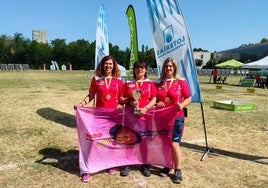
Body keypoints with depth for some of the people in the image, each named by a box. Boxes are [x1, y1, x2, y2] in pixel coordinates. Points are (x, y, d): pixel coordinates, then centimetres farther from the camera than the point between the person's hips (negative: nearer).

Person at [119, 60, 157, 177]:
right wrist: (129, 102, -11)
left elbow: (154, 99, 1)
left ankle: (145, 165, 21)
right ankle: (128, 165, 17)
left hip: (145, 114, 0)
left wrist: (146, 108, -15)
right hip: (130, 114, 1)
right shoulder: (128, 83, 9)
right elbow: (121, 98, 8)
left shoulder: (150, 83, 7)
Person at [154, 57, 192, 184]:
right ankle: (167, 166, 30)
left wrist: (182, 105, -19)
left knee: (174, 144, -4)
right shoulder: (158, 83, 6)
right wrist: (156, 104, -9)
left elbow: (189, 98, 0)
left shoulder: (181, 81, -4)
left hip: (176, 117, -3)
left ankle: (178, 170, 12)